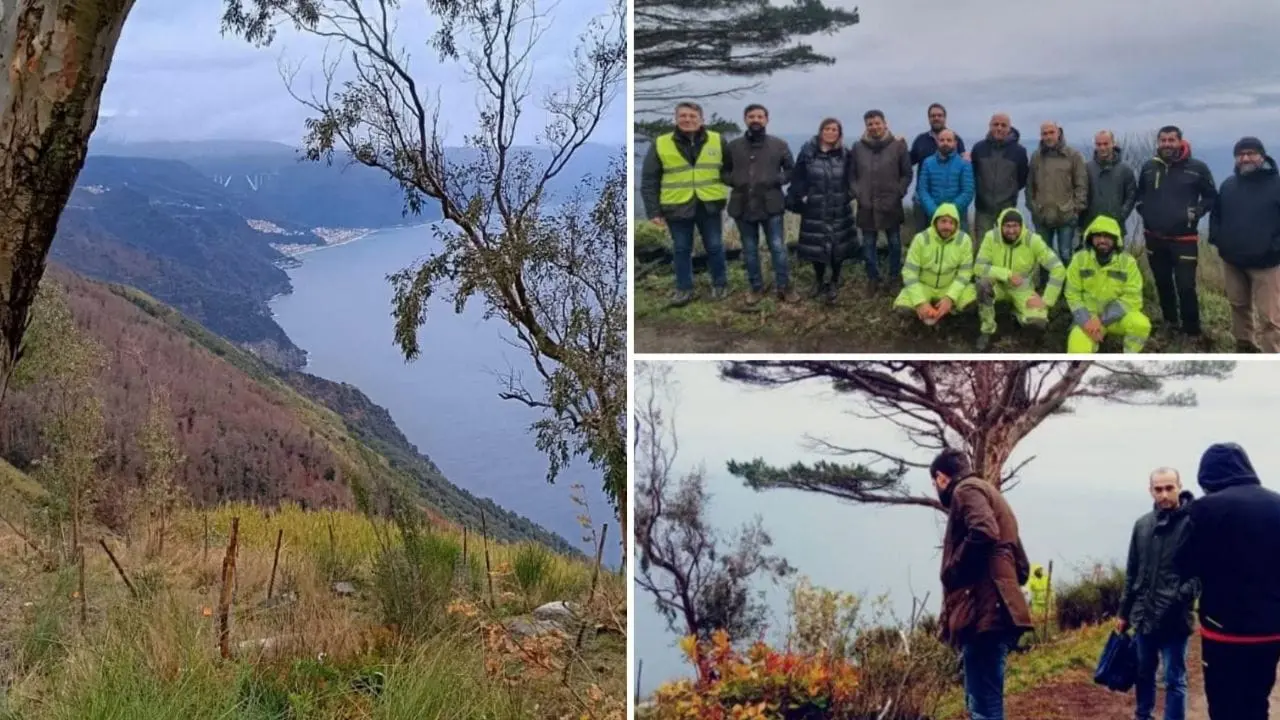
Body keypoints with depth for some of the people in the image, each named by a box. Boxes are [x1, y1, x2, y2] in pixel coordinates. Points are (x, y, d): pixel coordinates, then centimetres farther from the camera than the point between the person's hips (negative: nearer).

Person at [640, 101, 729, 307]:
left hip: (709, 205, 0)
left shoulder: (717, 140, 2)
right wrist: (653, 211, -4)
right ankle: (684, 289, 19)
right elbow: (649, 181, 0)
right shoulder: (660, 144, -1)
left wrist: (724, 197, 3)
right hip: (677, 206, 0)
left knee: (714, 247, 8)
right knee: (681, 250, 8)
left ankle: (720, 284, 25)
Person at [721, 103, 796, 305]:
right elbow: (724, 172, 13)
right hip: (743, 206, 2)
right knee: (749, 250, 10)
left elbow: (791, 170, 8)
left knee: (778, 248, 1)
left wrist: (776, 180, -10)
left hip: (771, 206, -2)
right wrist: (734, 181, -7)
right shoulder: (733, 146, 5)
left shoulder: (779, 145, 2)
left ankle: (783, 286, 13)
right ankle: (756, 287, 22)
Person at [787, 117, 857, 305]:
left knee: (838, 246, 4)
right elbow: (798, 179, -4)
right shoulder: (808, 152, -3)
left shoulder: (844, 155, 3)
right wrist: (796, 201, -8)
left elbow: (850, 179, 10)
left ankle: (834, 282, 20)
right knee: (816, 246, 6)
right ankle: (819, 281, 25)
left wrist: (849, 195, -2)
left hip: (839, 209, 1)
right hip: (814, 209, -1)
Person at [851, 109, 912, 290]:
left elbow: (907, 174, 1)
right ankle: (873, 279, 20)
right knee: (868, 245, 8)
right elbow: (852, 175, 9)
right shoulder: (858, 147, 3)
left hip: (891, 205, -1)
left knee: (894, 244, 9)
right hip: (866, 206, 2)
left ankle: (895, 278, 22)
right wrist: (857, 193, -2)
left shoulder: (898, 145, -2)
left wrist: (898, 194, -7)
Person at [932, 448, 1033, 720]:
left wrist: (952, 572, -12)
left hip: (982, 613, -10)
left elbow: (983, 533, -23)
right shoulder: (992, 496, 28)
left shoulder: (967, 489, -1)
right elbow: (1021, 568, 27)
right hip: (994, 613, 10)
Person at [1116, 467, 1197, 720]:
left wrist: (1182, 597, -28)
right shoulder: (1142, 524, 9)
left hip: (1174, 619, -5)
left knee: (1174, 680, 2)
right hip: (1144, 616, 5)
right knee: (1143, 674, 17)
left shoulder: (1193, 522, -9)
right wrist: (1123, 612, 15)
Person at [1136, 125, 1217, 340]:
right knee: (1162, 282, 16)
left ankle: (1193, 331, 3)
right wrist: (1143, 209, 5)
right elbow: (1140, 194, 22)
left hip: (1184, 239, -4)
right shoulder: (1149, 167, 4)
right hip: (1154, 238, 4)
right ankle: (1169, 320, 34)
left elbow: (1211, 197, 3)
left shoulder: (1197, 168, -7)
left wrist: (1197, 212, -12)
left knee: (1186, 286, -7)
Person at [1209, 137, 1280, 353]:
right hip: (1232, 259, 6)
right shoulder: (1228, 185, 10)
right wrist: (1215, 238, 5)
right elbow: (1215, 214, 20)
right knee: (1238, 305, 19)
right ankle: (1244, 347, 37)